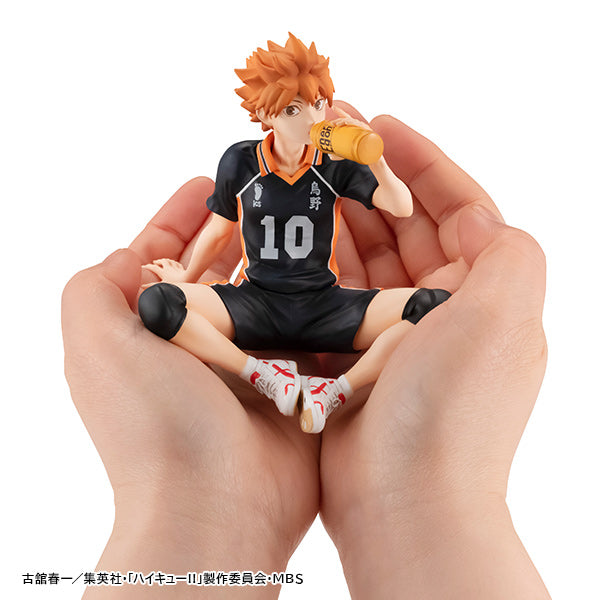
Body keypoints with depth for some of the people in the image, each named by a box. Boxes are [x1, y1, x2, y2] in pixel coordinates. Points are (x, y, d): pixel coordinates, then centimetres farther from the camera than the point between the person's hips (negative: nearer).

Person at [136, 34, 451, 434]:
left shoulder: (334, 162, -2)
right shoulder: (240, 162, -1)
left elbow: (403, 208, -7)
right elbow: (220, 230, 13)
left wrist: (374, 158, -24)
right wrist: (187, 278, 22)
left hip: (324, 304, 0)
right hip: (256, 303, 0)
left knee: (438, 306, -23)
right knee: (156, 304, -27)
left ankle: (336, 391, -20)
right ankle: (265, 375, -17)